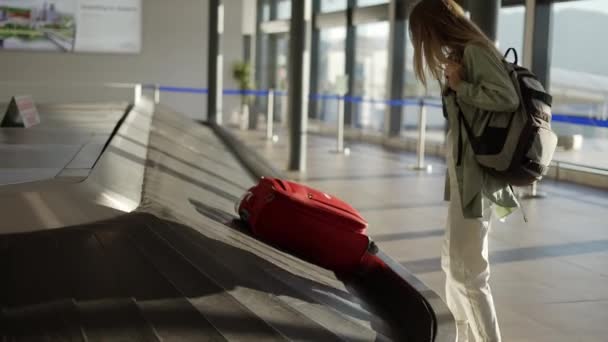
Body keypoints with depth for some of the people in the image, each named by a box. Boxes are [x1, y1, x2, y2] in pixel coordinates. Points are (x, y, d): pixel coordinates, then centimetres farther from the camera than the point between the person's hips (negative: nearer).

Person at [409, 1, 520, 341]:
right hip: (465, 171, 10)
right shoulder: (462, 53, 16)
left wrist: (460, 86, -15)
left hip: (476, 173, -10)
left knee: (467, 268, -5)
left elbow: (508, 98, -24)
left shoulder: (474, 51, -12)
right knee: (454, 261, 18)